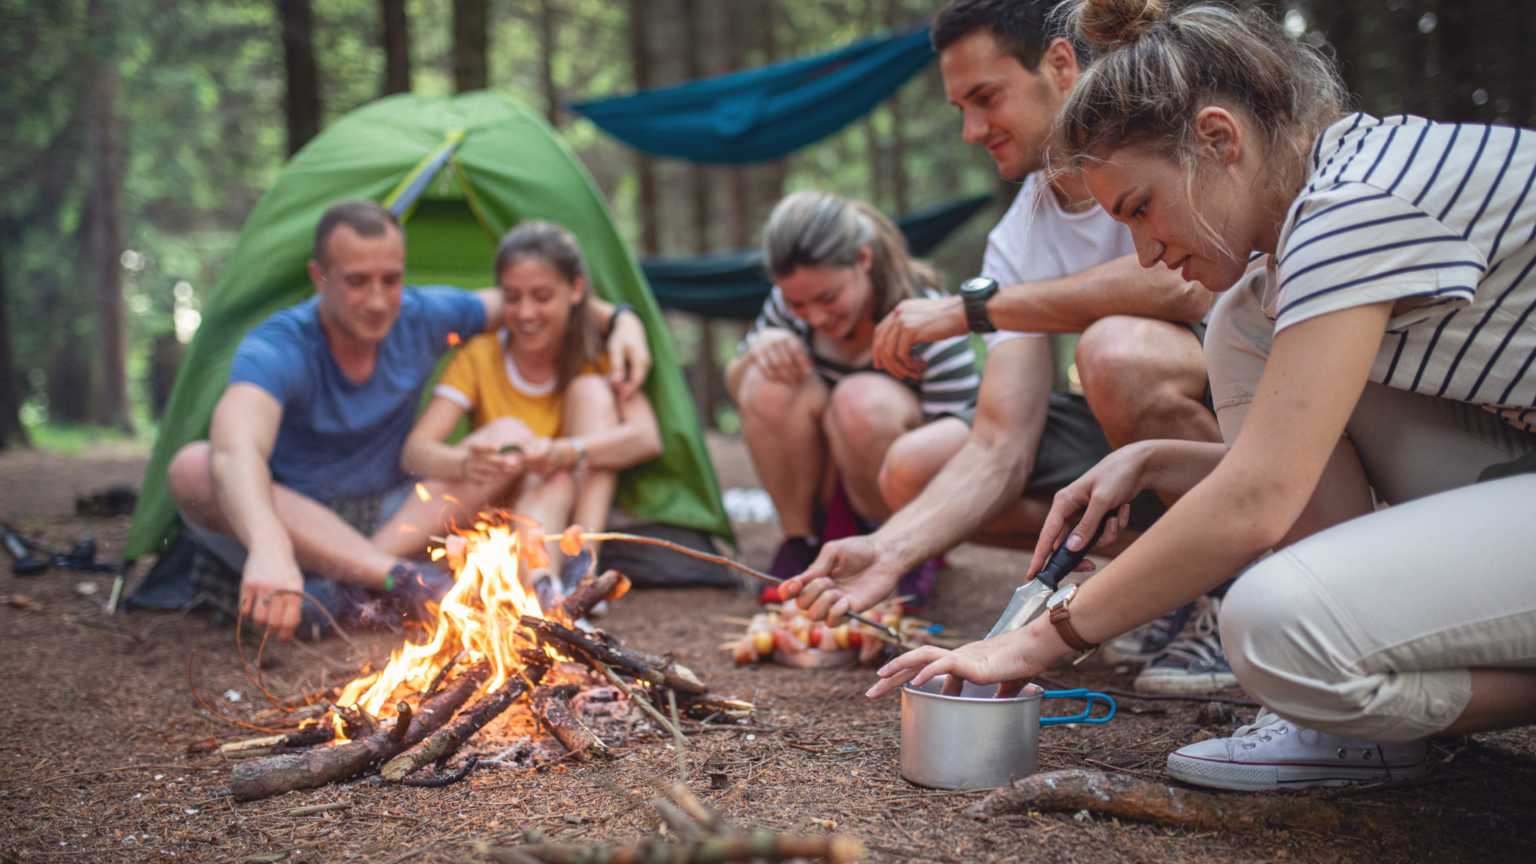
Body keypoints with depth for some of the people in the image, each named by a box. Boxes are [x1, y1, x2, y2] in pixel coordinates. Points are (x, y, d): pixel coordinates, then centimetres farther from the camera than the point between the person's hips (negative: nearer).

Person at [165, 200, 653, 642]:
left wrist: (618, 319, -7)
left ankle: (343, 587, -27)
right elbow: (237, 449, -46)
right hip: (297, 530, -3)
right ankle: (405, 579, -39)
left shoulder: (423, 318, -8)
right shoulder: (276, 350, -26)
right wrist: (269, 547, -66)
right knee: (192, 469, -34)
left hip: (392, 520, 4)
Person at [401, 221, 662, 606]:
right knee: (509, 432, -29)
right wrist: (464, 463, -40)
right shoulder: (478, 355, -6)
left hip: (578, 509, 1)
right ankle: (540, 589, -48)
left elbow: (647, 437, -22)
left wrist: (567, 452, -41)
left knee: (591, 389, -18)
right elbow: (414, 450, -16)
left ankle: (586, 561, -29)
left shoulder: (598, 357, -5)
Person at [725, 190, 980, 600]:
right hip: (819, 488, 4)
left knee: (863, 400, -34)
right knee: (771, 383, -23)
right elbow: (736, 389, 5)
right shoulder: (788, 306, -8)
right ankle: (800, 542, -8)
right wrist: (756, 353, -19)